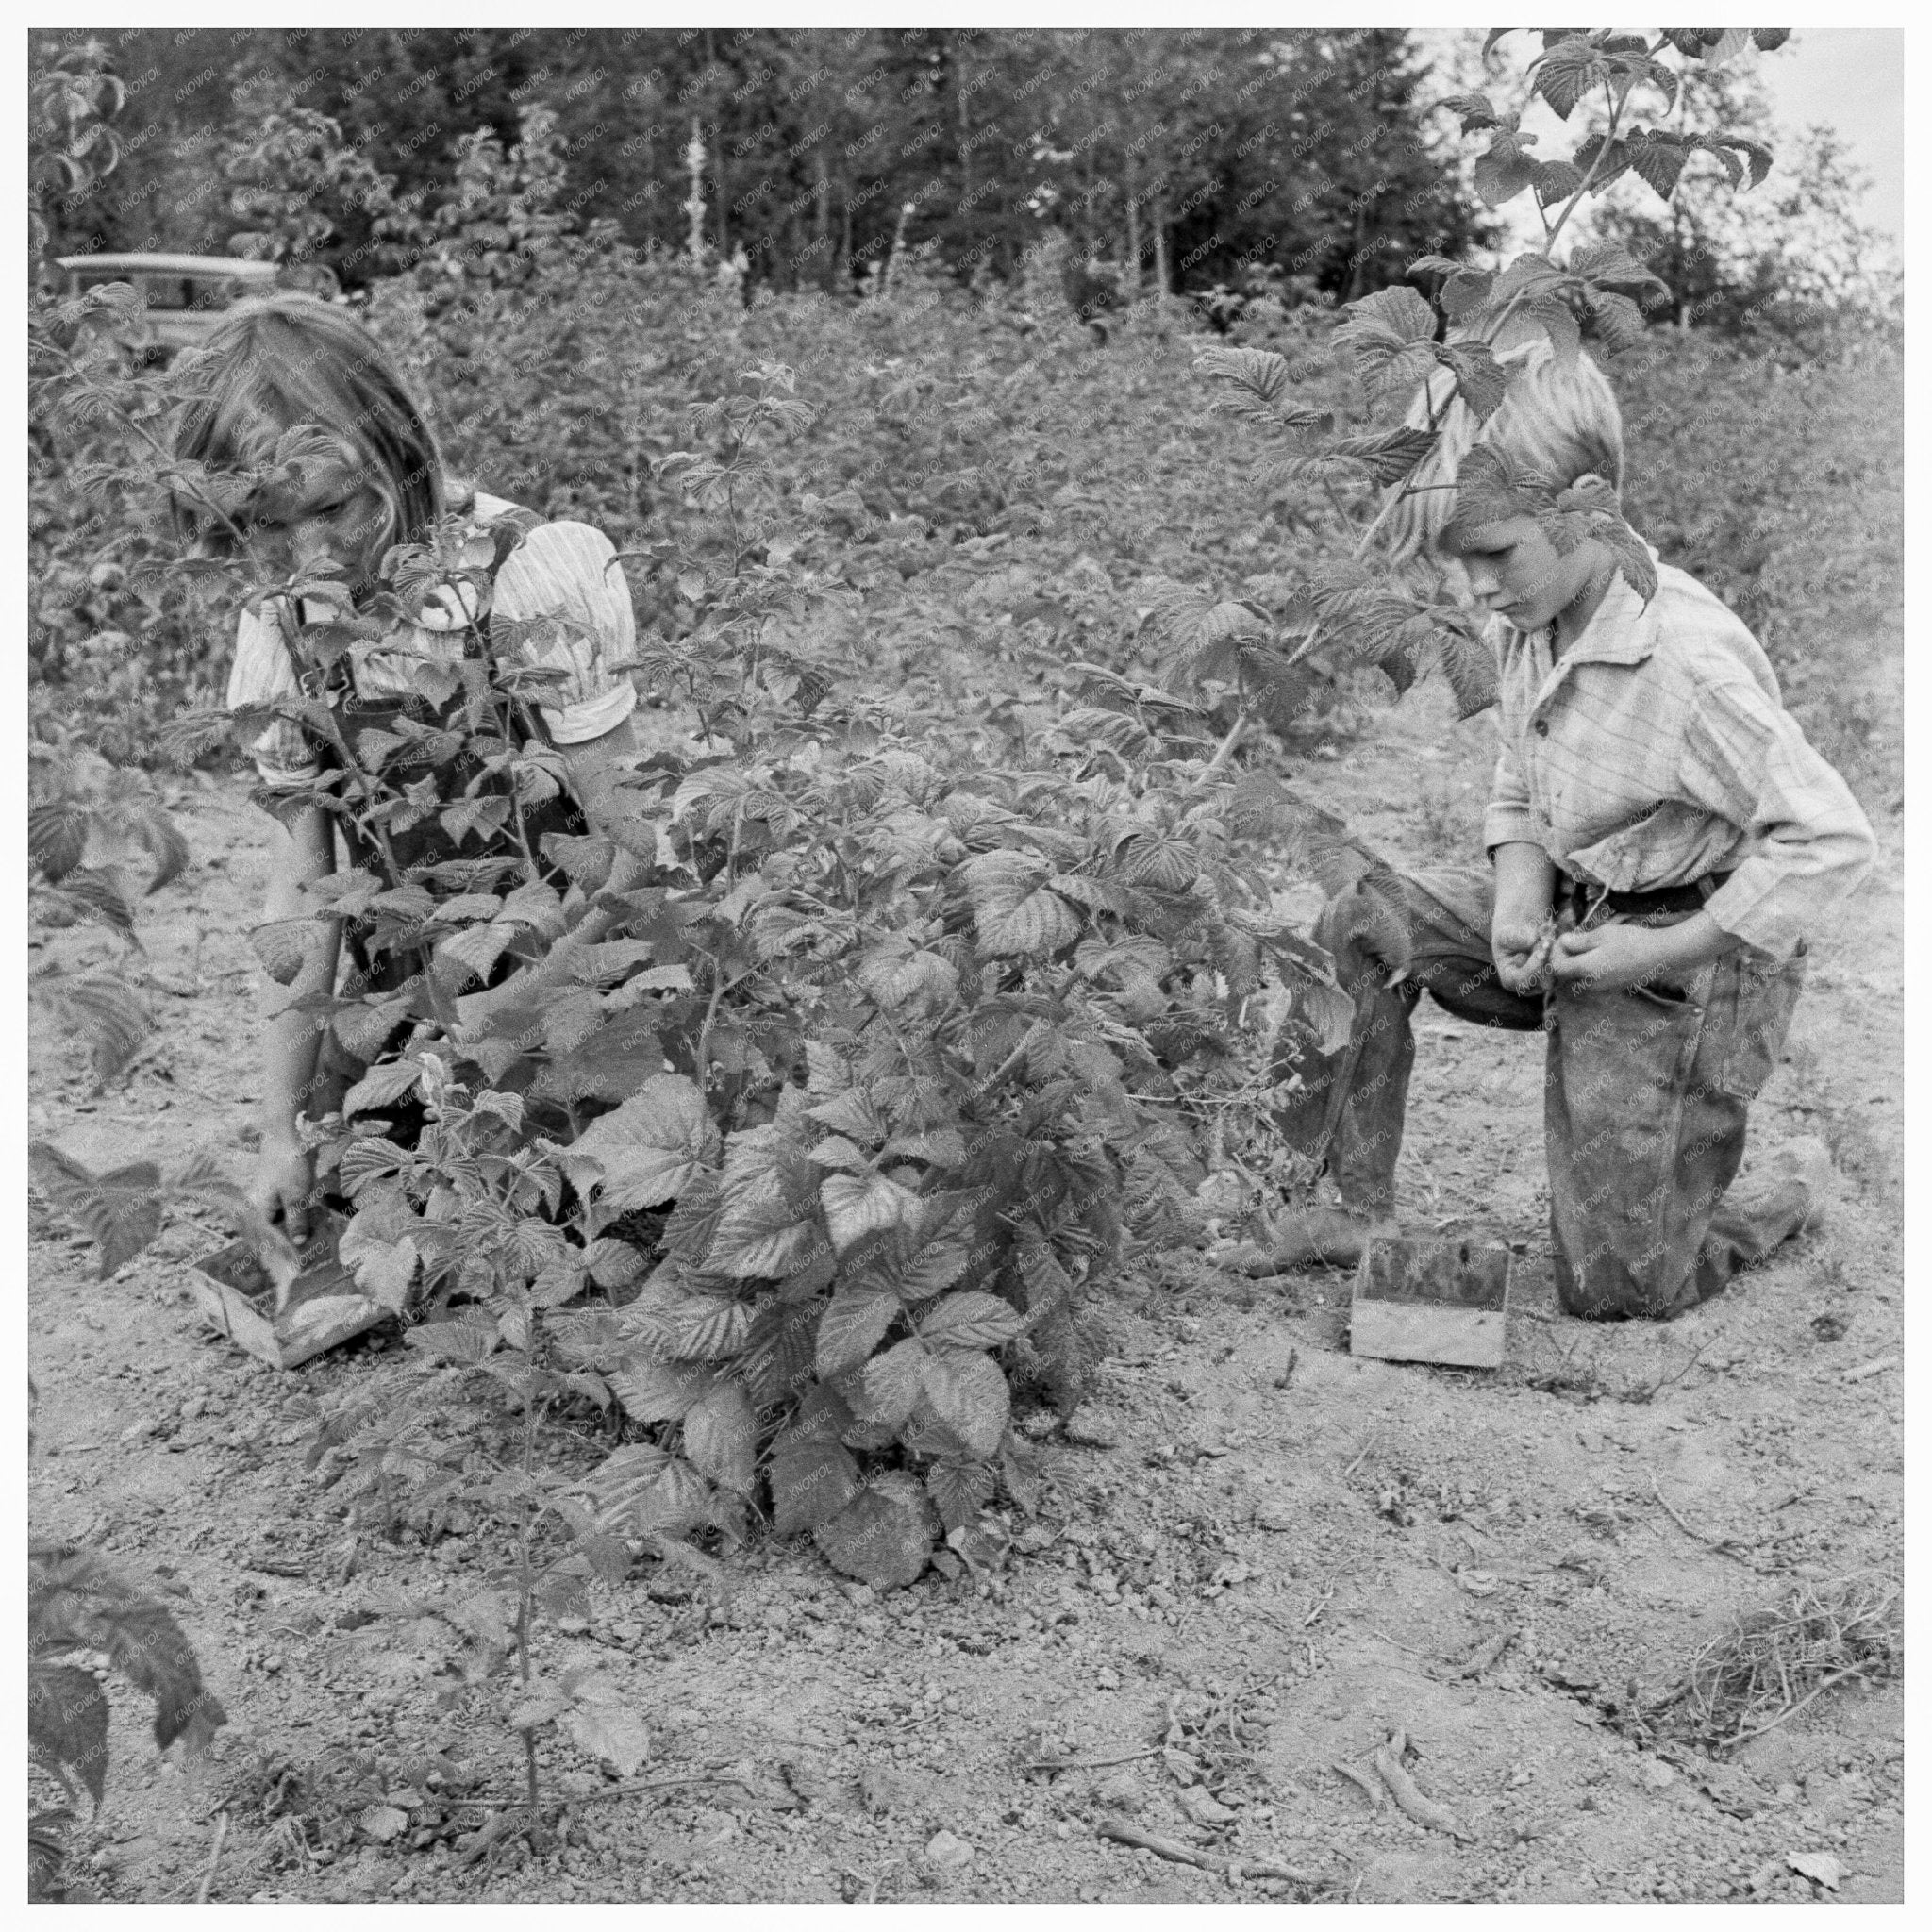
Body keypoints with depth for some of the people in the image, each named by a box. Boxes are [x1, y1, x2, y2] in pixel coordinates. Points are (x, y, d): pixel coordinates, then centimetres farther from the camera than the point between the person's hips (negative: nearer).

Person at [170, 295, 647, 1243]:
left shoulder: (526, 574, -19)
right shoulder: (280, 631, -5)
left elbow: (624, 835, -16)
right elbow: (301, 881, -2)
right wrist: (280, 1129, -7)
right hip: (395, 997, 5)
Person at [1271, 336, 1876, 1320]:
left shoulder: (1690, 658, -29)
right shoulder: (1525, 622, -4)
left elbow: (1832, 840, -28)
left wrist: (1665, 952, -25)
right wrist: (1518, 893, -9)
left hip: (1683, 960, -7)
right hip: (1566, 915, 7)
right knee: (1360, 927, -11)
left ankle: (1792, 1184, 28)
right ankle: (1356, 1208, 1)